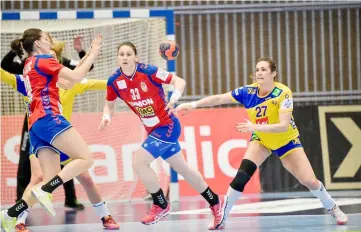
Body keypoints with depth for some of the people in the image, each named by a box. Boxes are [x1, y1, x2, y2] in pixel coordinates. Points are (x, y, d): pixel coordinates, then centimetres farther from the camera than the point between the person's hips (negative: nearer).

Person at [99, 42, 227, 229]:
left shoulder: (148, 72, -20)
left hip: (167, 126, -7)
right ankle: (216, 202, 33)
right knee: (183, 170, 17)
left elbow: (180, 81, -14)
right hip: (153, 130, 7)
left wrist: (175, 97, -33)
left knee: (139, 162, -17)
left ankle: (161, 205, 2)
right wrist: (106, 117, -11)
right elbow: (109, 105, 10)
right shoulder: (114, 81, -5)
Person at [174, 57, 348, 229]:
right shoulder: (248, 91, -19)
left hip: (286, 141, -2)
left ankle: (333, 209, 21)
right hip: (261, 139, 2)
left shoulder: (283, 93, -29)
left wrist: (255, 127, -46)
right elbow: (219, 99, -13)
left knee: (309, 181, -7)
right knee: (242, 175, -21)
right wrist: (194, 105, -23)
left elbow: (284, 125, -37)